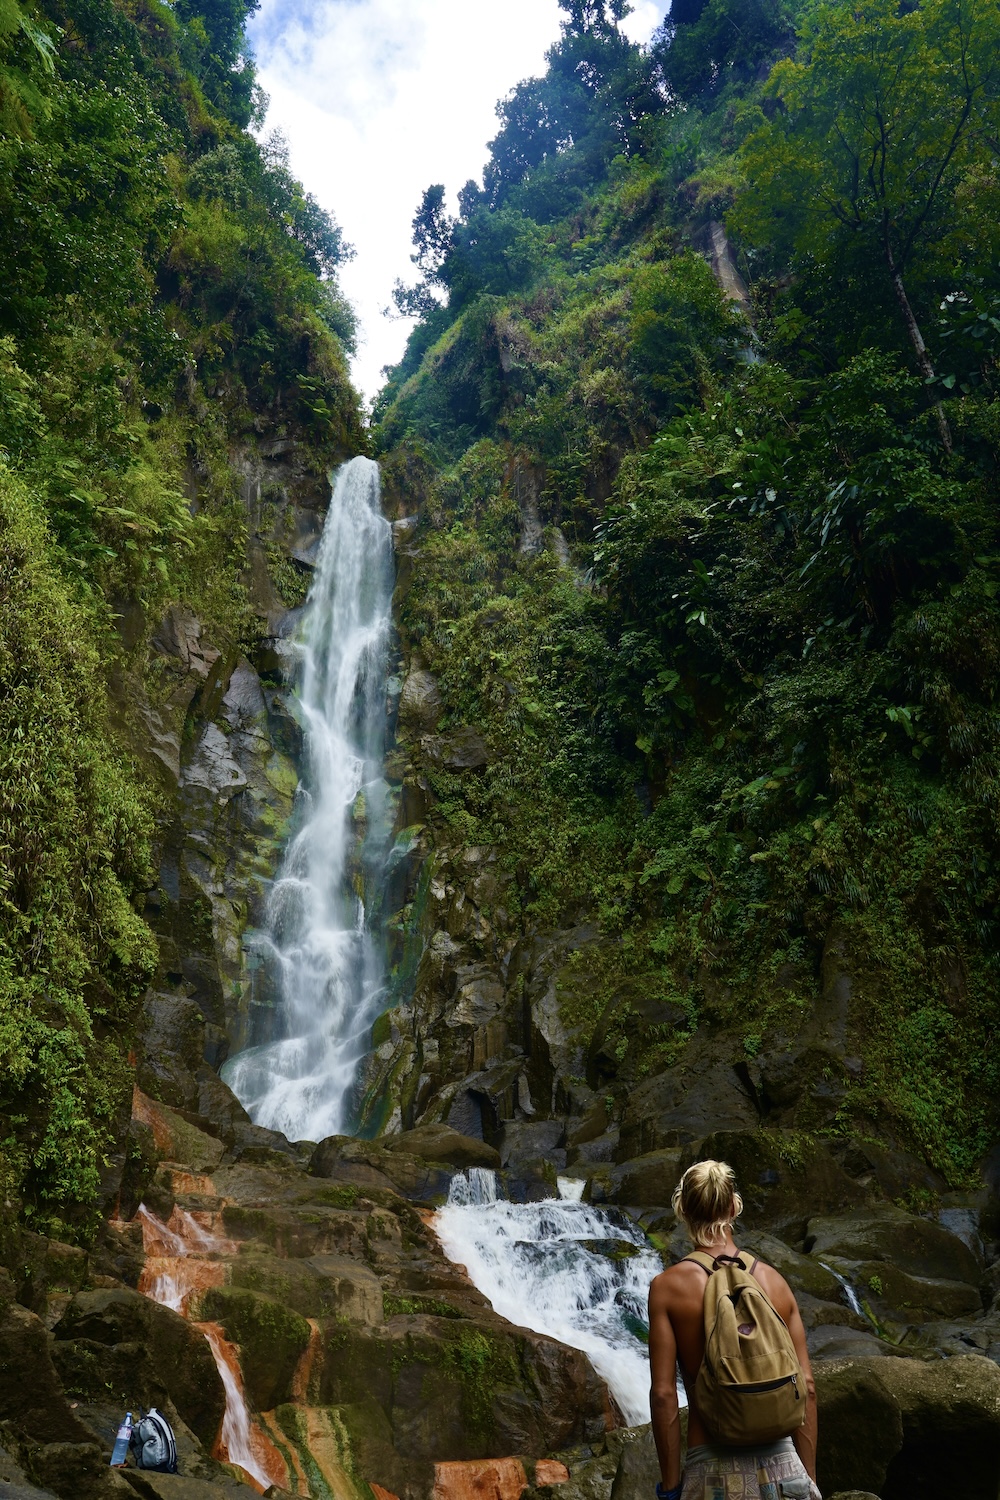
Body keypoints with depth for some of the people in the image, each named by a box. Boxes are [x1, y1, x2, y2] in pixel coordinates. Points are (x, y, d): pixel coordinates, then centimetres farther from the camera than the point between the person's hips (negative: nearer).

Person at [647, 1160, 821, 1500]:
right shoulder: (775, 1281, 3)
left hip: (715, 1467, -3)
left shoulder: (668, 1287, -6)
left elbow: (663, 1394, -9)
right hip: (780, 1461, 3)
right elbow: (806, 1386, 4)